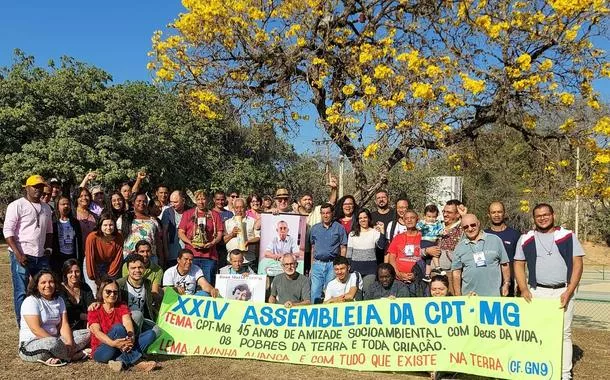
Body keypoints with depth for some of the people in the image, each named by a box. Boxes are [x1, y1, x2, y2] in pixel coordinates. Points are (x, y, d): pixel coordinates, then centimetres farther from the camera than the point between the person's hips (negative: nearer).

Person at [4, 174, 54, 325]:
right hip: (22, 256, -6)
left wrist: (49, 248, 9)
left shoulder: (46, 208, 15)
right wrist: (18, 254, -15)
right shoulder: (17, 205, -4)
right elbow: (8, 231, -9)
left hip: (41, 257, 6)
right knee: (21, 293, 0)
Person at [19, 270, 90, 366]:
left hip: (54, 339, 7)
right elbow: (36, 329, -20)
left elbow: (64, 325, 1)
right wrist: (59, 343, -25)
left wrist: (69, 343, -18)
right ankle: (73, 356, -12)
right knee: (52, 343, -40)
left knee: (86, 334, -5)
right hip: (31, 343, -7)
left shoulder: (59, 300, 11)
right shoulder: (30, 301, -10)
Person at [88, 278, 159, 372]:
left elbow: (128, 323, -10)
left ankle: (122, 361, -36)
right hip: (101, 351, -4)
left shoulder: (122, 307, 10)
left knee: (151, 334, -18)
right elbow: (97, 332, -17)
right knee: (118, 328, -32)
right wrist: (113, 343, -37)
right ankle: (134, 362, -35)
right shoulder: (94, 311, 0)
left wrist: (131, 337, -34)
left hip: (121, 349, 4)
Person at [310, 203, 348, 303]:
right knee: (315, 291, 0)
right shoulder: (315, 228, 12)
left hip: (332, 264, -2)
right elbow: (313, 248, 15)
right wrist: (312, 266, 11)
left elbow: (343, 248, 2)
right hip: (317, 264, 3)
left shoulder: (339, 228, 2)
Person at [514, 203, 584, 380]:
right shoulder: (526, 239, 7)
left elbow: (577, 264, 1)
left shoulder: (568, 236, 4)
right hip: (537, 292, 1)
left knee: (564, 334, 4)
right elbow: (519, 265, 9)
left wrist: (569, 292, -8)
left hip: (563, 292, -1)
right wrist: (524, 289, -5)